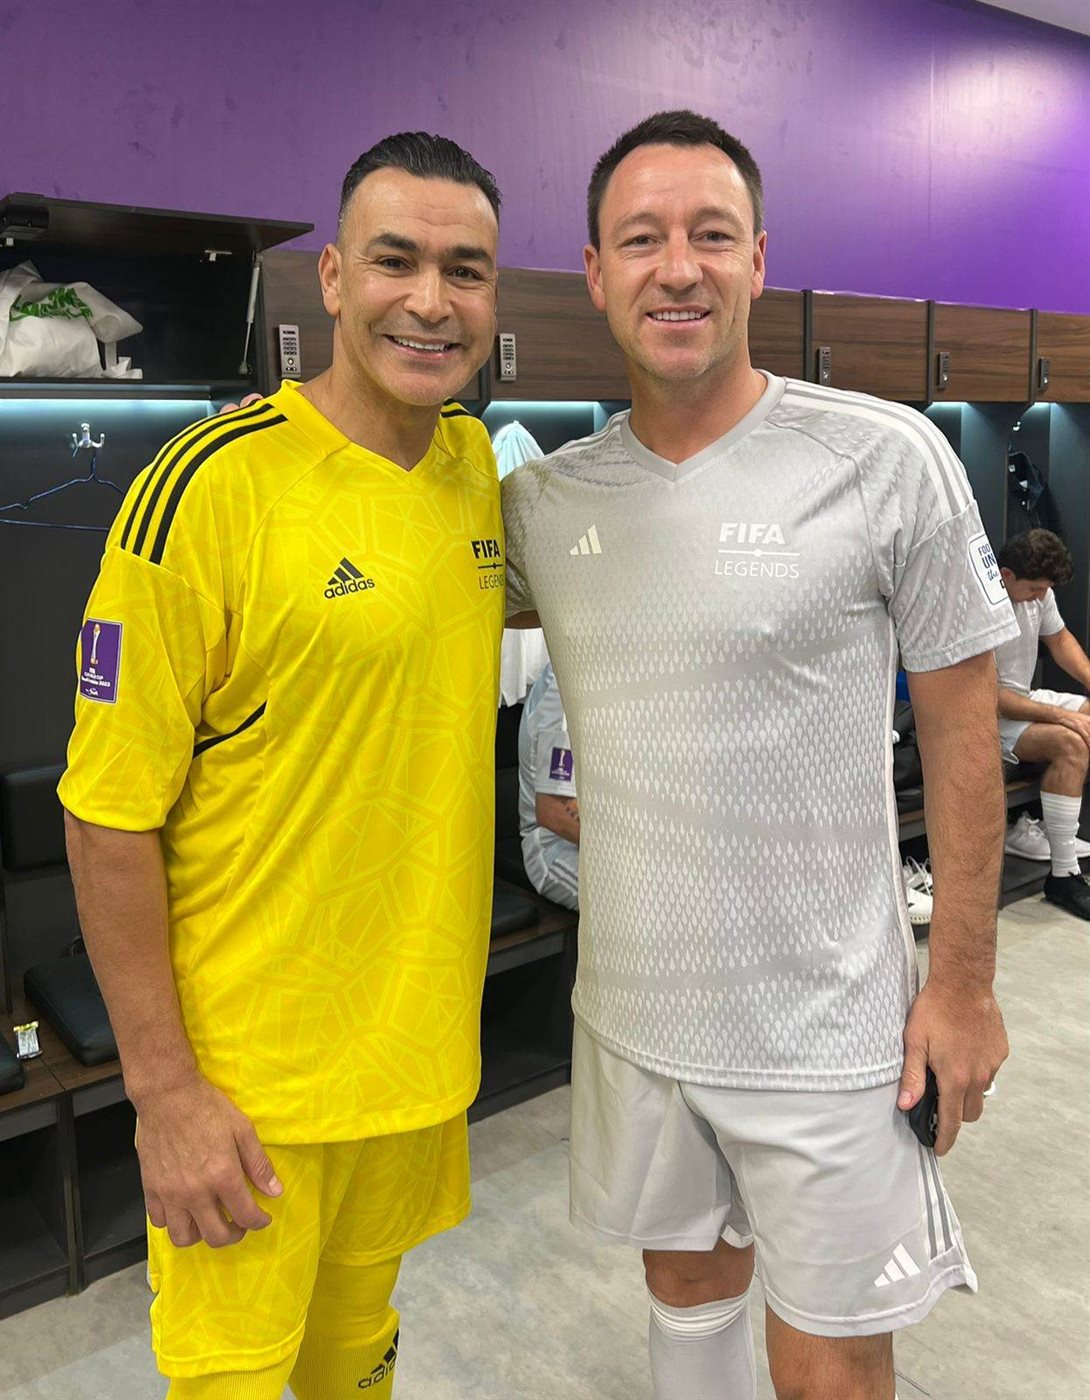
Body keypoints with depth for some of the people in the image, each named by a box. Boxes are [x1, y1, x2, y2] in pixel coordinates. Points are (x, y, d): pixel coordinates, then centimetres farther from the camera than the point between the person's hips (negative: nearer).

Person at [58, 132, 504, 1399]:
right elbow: (109, 815, -16)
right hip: (251, 1071, -5)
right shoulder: (210, 487, -18)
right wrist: (163, 1090, -13)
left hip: (424, 1041, 6)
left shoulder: (481, 466, 1)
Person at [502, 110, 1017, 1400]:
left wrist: (962, 978, -6)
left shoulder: (886, 460, -13)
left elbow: (960, 726, -7)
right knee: (686, 1288, 25)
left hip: (824, 1029, -3)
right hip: (631, 1006, 4)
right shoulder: (547, 497, -2)